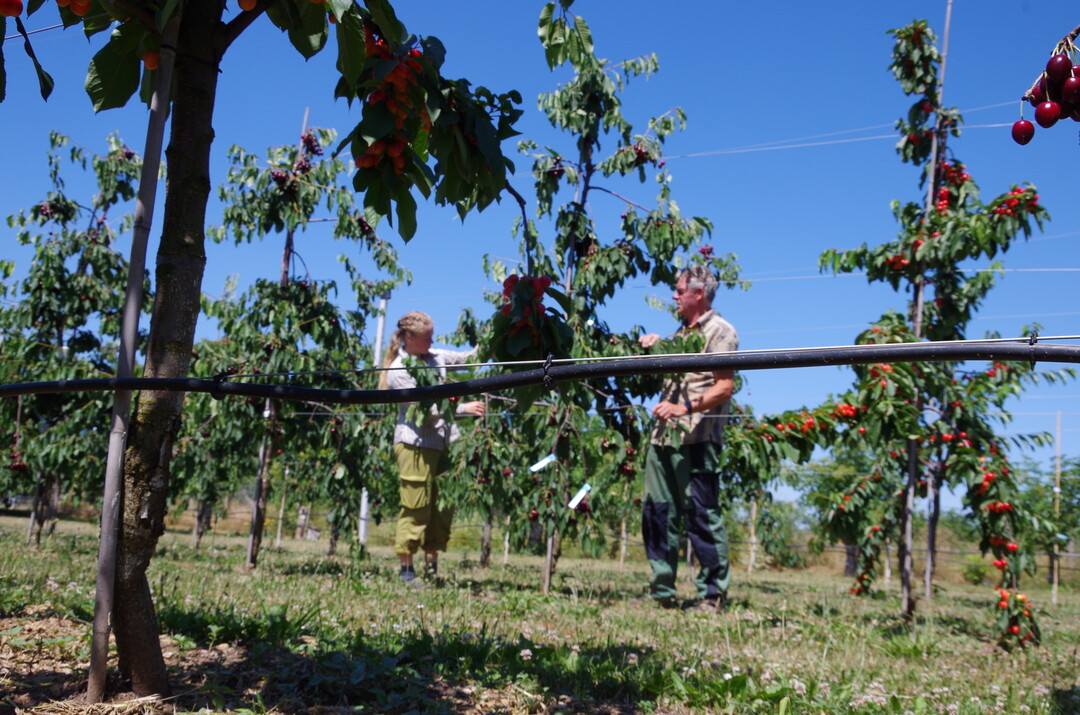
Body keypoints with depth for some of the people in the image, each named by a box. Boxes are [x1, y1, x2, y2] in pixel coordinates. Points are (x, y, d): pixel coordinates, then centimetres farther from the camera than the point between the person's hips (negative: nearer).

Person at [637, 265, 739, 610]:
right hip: (663, 436, 9)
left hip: (696, 439, -8)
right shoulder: (682, 331, 23)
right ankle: (662, 591, 15)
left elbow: (724, 387, -14)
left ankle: (713, 593, 2)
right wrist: (655, 347, 14)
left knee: (702, 514, -6)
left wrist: (684, 408, -25)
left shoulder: (719, 332, -4)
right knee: (657, 513, 8)